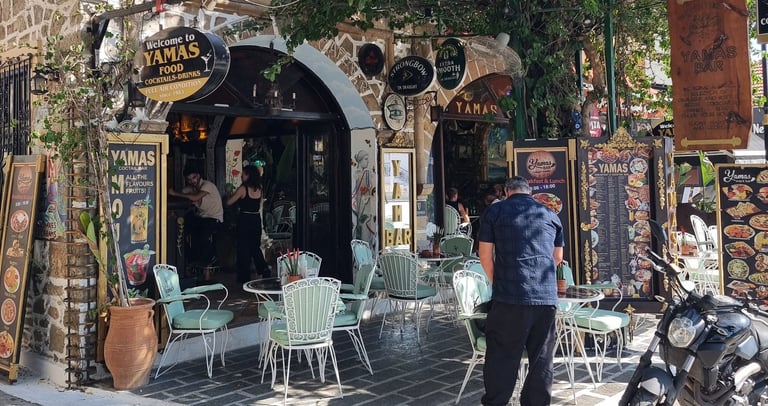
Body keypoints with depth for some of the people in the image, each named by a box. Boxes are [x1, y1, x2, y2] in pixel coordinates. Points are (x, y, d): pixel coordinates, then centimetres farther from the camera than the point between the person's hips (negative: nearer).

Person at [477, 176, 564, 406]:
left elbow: (485, 254, 5)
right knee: (542, 358, 11)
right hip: (547, 296, 3)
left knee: (502, 357, 3)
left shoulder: (495, 211, 6)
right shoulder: (550, 215, 16)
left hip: (510, 295, -3)